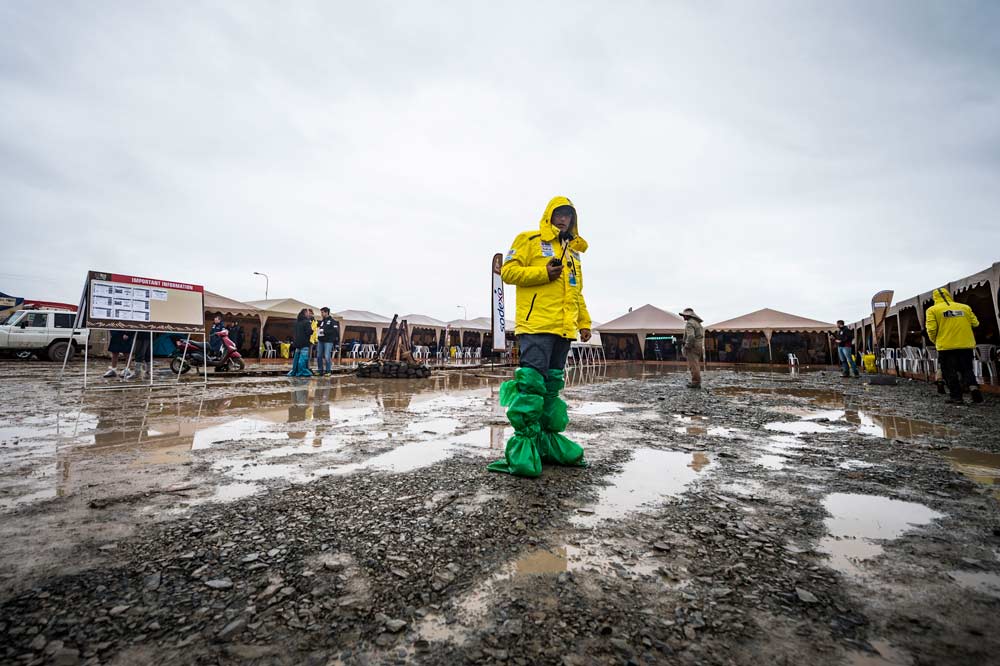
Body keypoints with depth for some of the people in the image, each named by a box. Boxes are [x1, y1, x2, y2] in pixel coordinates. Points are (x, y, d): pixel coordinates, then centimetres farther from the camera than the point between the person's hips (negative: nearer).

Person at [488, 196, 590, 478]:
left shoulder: (572, 253, 27)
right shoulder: (530, 240, 7)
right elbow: (508, 270, -3)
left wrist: (584, 322, 19)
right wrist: (543, 272, -13)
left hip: (563, 328, 7)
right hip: (536, 325, -7)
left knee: (553, 385, 8)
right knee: (532, 381, -14)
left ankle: (547, 440, 16)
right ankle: (524, 444, -9)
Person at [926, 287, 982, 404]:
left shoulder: (932, 310, -4)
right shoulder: (965, 307, 9)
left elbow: (931, 329, -10)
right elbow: (975, 324, 11)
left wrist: (936, 342, 7)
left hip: (946, 347, -4)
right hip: (966, 345, 4)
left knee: (950, 373, 5)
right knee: (967, 369, 18)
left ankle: (956, 397, 7)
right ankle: (973, 387, -3)